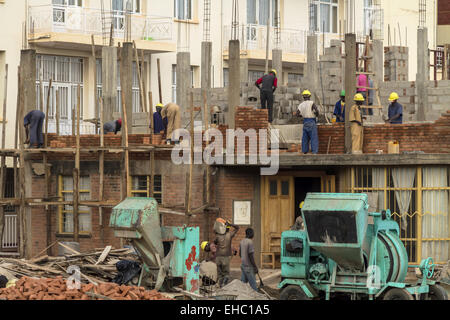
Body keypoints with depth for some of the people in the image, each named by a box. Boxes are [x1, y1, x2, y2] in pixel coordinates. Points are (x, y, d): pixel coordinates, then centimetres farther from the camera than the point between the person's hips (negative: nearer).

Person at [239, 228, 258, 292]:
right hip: (249, 267, -8)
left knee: (243, 283, 11)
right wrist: (255, 267, -15)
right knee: (253, 285, -4)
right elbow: (250, 256, -21)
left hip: (243, 265, 8)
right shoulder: (250, 242, -18)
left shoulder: (242, 242, 8)